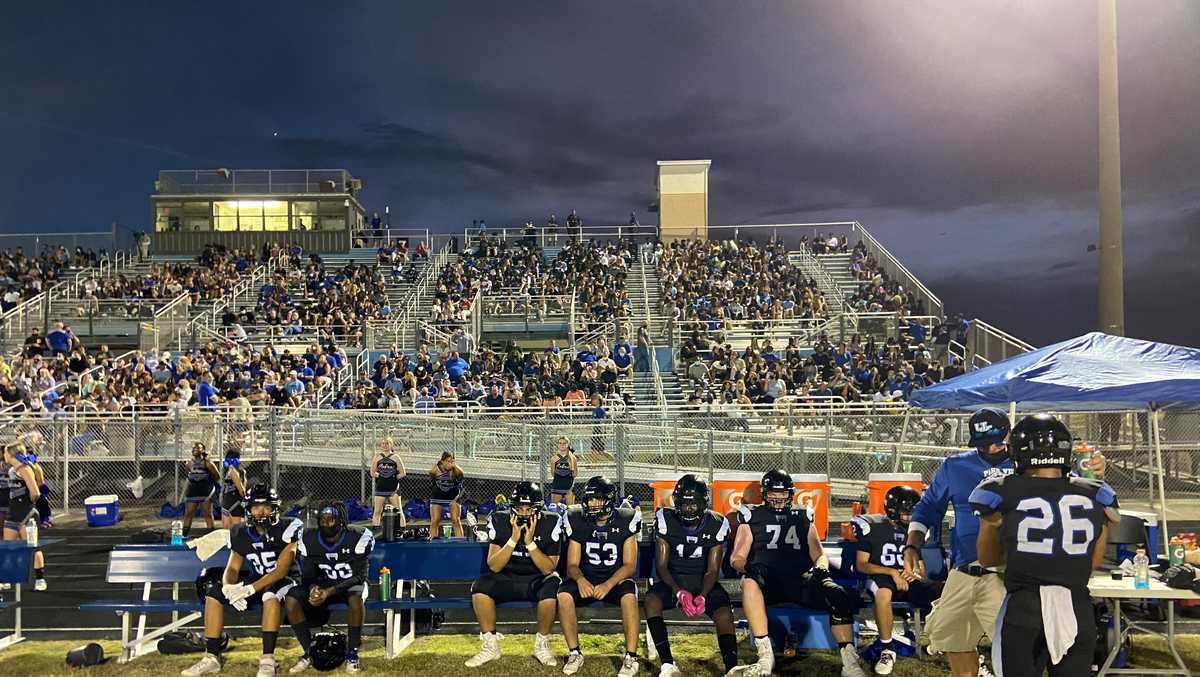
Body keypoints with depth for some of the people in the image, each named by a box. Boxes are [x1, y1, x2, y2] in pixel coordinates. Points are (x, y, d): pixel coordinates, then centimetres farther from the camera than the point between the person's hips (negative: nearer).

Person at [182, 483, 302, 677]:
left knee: (271, 594, -39)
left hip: (284, 581, -6)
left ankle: (267, 661, -34)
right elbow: (232, 569, -1)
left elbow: (280, 570, -24)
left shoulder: (287, 529, -18)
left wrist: (250, 589, -35)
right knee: (214, 591, -13)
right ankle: (211, 657, -9)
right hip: (257, 580, 6)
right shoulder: (241, 534, 0)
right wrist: (229, 588, -25)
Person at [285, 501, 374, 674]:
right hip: (323, 585, 4)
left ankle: (352, 654, -20)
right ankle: (309, 653, -6)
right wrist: (313, 588, -28)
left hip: (351, 583, -4)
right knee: (292, 599, -22)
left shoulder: (358, 537, -19)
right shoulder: (308, 540, -7)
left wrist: (329, 592, -32)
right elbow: (308, 575, -2)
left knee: (356, 597, -39)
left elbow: (360, 576, -20)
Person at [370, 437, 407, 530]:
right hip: (380, 488, 3)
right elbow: (372, 472, 14)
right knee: (377, 511, 5)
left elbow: (403, 473, 0)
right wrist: (379, 475, 0)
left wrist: (394, 477, -6)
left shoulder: (395, 458, 1)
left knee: (399, 511, -3)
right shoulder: (378, 458, 9)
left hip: (393, 489, -3)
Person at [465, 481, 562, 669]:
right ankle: (490, 646, -8)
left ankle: (541, 645, -9)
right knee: (481, 586, -27)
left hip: (537, 580, -1)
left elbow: (548, 569, -14)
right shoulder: (499, 521, -9)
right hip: (506, 580, 1)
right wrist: (514, 539, -26)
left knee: (551, 586, -33)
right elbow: (494, 566, -14)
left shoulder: (550, 523, -12)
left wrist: (530, 542, -27)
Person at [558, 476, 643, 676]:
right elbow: (572, 565, -3)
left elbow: (630, 565, -11)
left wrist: (608, 585, -29)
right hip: (586, 579, 2)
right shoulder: (578, 521, -4)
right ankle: (574, 654, -12)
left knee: (629, 597, -34)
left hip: (616, 579, -2)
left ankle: (631, 657, -21)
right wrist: (580, 580, -27)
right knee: (564, 596, -28)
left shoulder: (625, 521, -9)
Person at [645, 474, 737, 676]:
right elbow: (661, 565, -10)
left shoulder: (716, 525, -6)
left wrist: (702, 596, -25)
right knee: (652, 601, -31)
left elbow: (712, 570, -6)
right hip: (672, 580, 0)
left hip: (703, 582, 1)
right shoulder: (666, 520, -9)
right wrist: (679, 592, -27)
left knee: (724, 614, -27)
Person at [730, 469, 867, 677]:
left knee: (839, 596, -27)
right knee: (750, 582, -39)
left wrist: (821, 566, -4)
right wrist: (746, 566, -15)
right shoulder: (752, 516, 17)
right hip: (767, 580, -2)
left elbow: (819, 554, 21)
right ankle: (765, 656, -37)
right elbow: (737, 557, 10)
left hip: (800, 578, 2)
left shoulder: (803, 517, 25)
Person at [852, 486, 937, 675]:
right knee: (884, 593, -42)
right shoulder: (873, 527, -1)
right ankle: (887, 651, -28)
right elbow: (861, 565, -2)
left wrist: (913, 572, -2)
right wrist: (892, 572, -13)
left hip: (908, 580, 4)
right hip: (880, 576, -4)